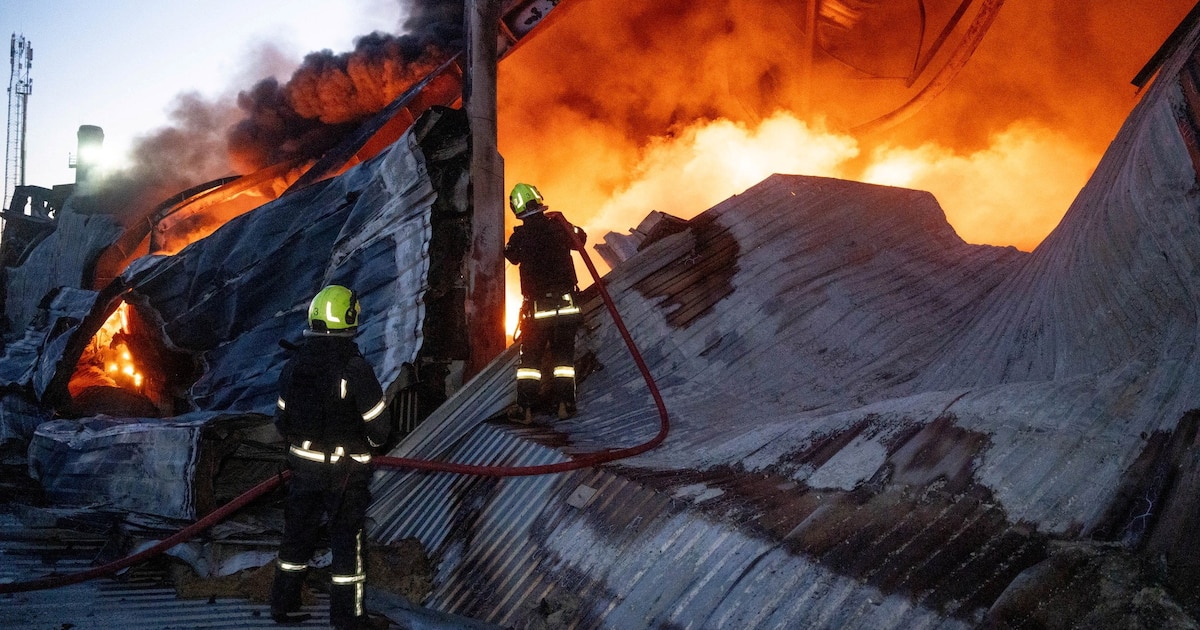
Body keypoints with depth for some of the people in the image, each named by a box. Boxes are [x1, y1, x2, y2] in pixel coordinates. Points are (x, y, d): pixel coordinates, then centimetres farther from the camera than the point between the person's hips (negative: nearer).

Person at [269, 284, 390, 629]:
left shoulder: (293, 365, -2)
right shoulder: (355, 368, -18)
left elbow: (281, 419, 7)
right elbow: (378, 426, -13)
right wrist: (373, 440, 10)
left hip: (303, 463, 5)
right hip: (345, 470, -5)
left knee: (298, 532, 17)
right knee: (347, 537, 6)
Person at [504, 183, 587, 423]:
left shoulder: (519, 237, -9)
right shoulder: (558, 226, -5)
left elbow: (512, 257, 13)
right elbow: (580, 239, 15)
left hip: (536, 309, -1)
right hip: (566, 304, 1)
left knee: (530, 357, 9)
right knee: (563, 355, 12)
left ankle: (526, 408, 4)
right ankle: (564, 403, 6)